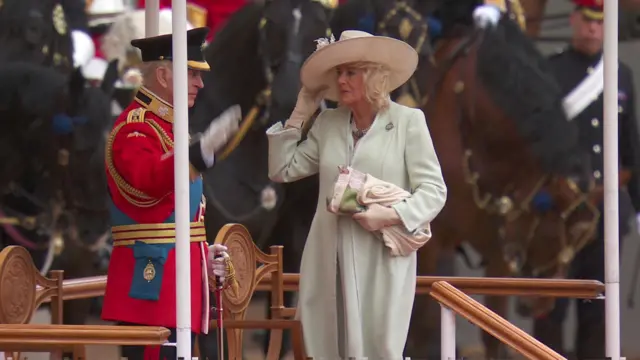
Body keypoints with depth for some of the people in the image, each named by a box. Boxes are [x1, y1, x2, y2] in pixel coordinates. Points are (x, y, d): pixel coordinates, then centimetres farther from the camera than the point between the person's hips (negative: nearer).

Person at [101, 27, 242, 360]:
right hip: (152, 277, -10)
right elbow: (147, 181, -31)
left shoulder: (167, 125, 21)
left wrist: (204, 253, 18)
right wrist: (202, 150, -45)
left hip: (175, 276, 10)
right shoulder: (135, 127, -10)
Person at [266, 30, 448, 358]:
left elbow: (433, 190, -3)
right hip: (329, 265, 4)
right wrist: (298, 116, 11)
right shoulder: (327, 124, 14)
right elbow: (281, 171, 14)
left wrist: (392, 215, -19)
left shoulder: (408, 121, 0)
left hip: (381, 263, -4)